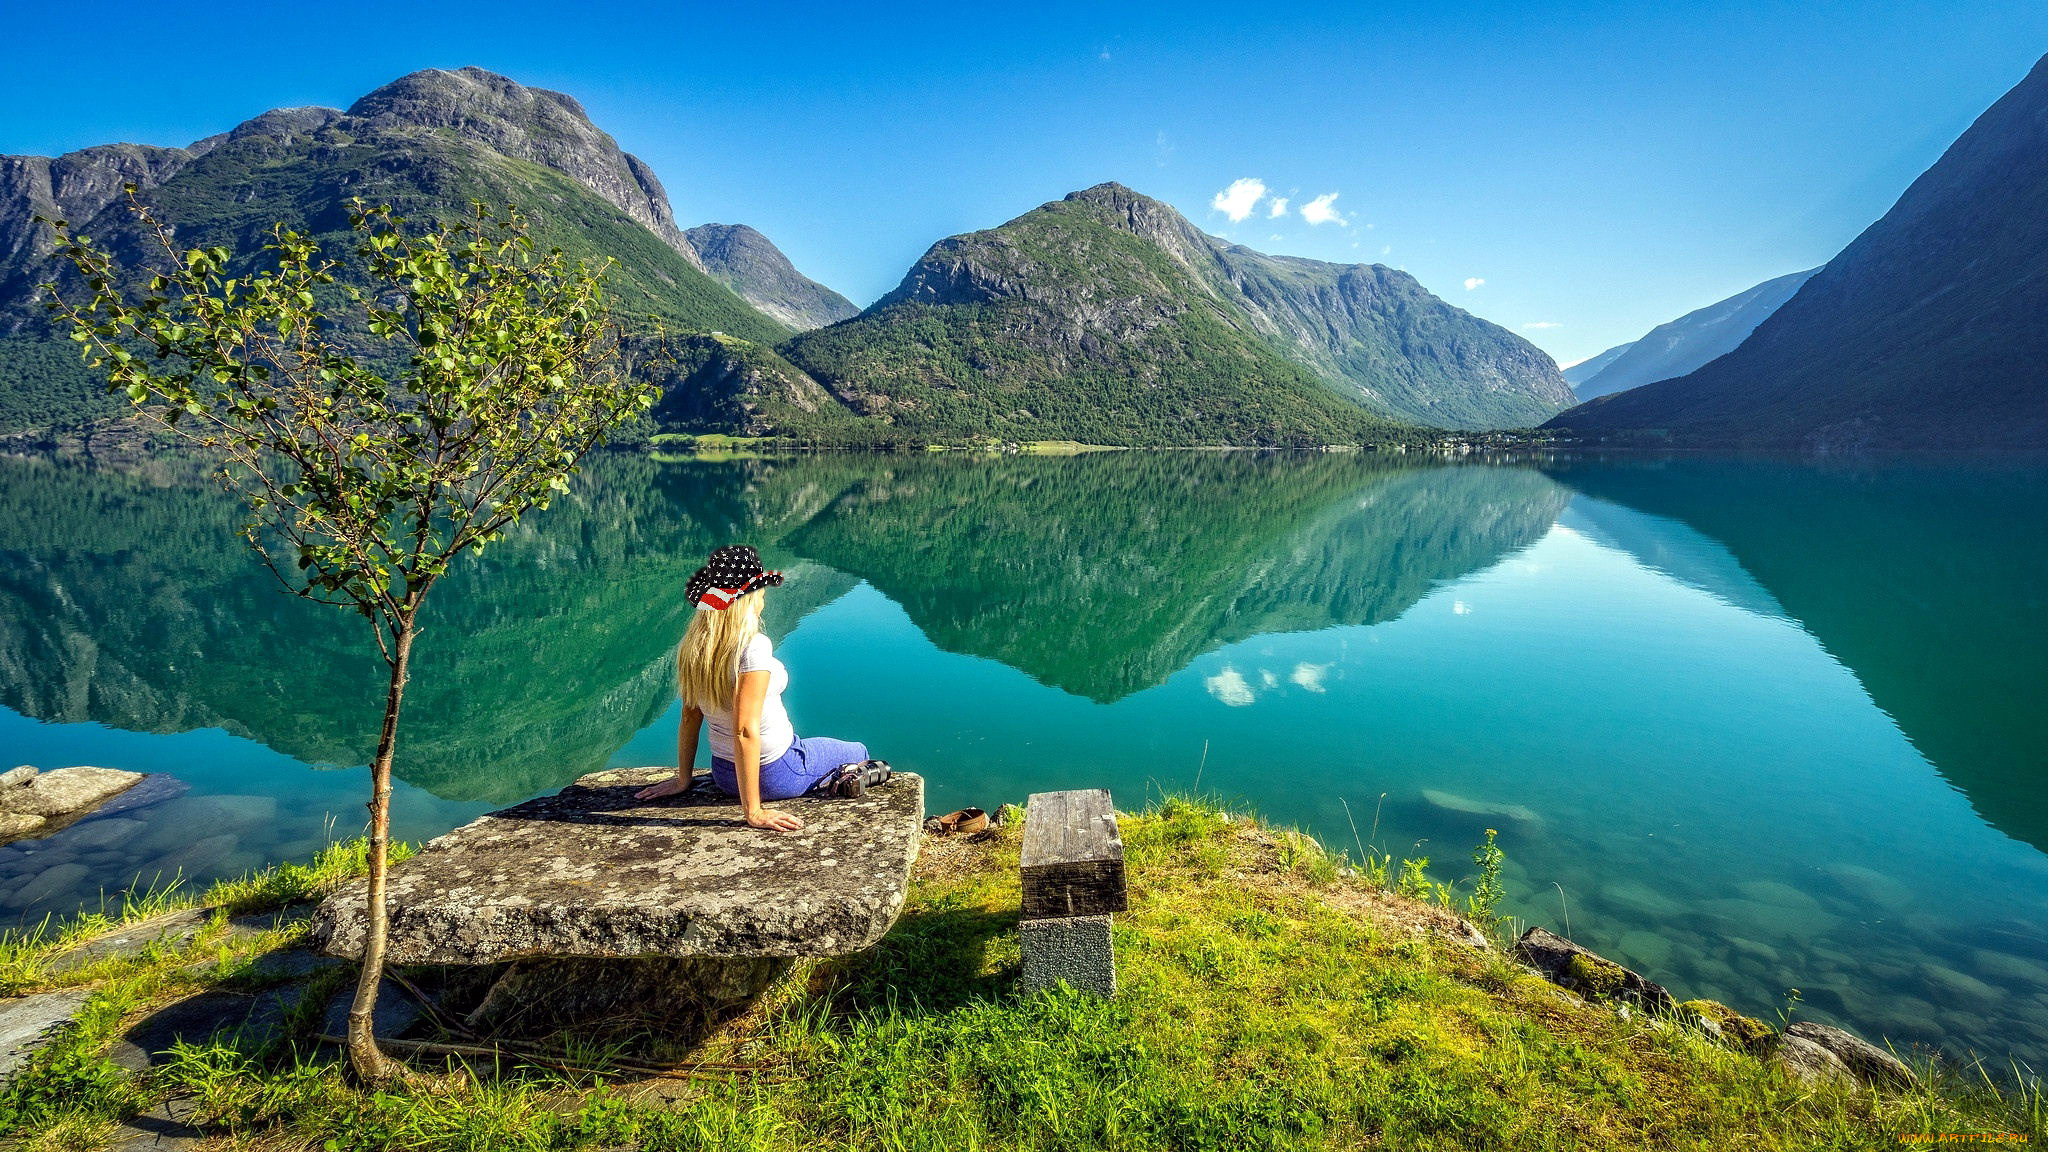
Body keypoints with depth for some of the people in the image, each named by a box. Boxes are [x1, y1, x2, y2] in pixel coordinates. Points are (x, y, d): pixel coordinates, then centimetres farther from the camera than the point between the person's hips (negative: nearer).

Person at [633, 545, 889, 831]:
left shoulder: (694, 645, -7)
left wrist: (683, 779, 12)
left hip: (724, 774, 7)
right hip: (774, 773, -7)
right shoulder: (753, 646, -28)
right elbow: (745, 730, -31)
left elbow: (690, 716, 1)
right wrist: (753, 811, -27)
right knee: (859, 752, 21)